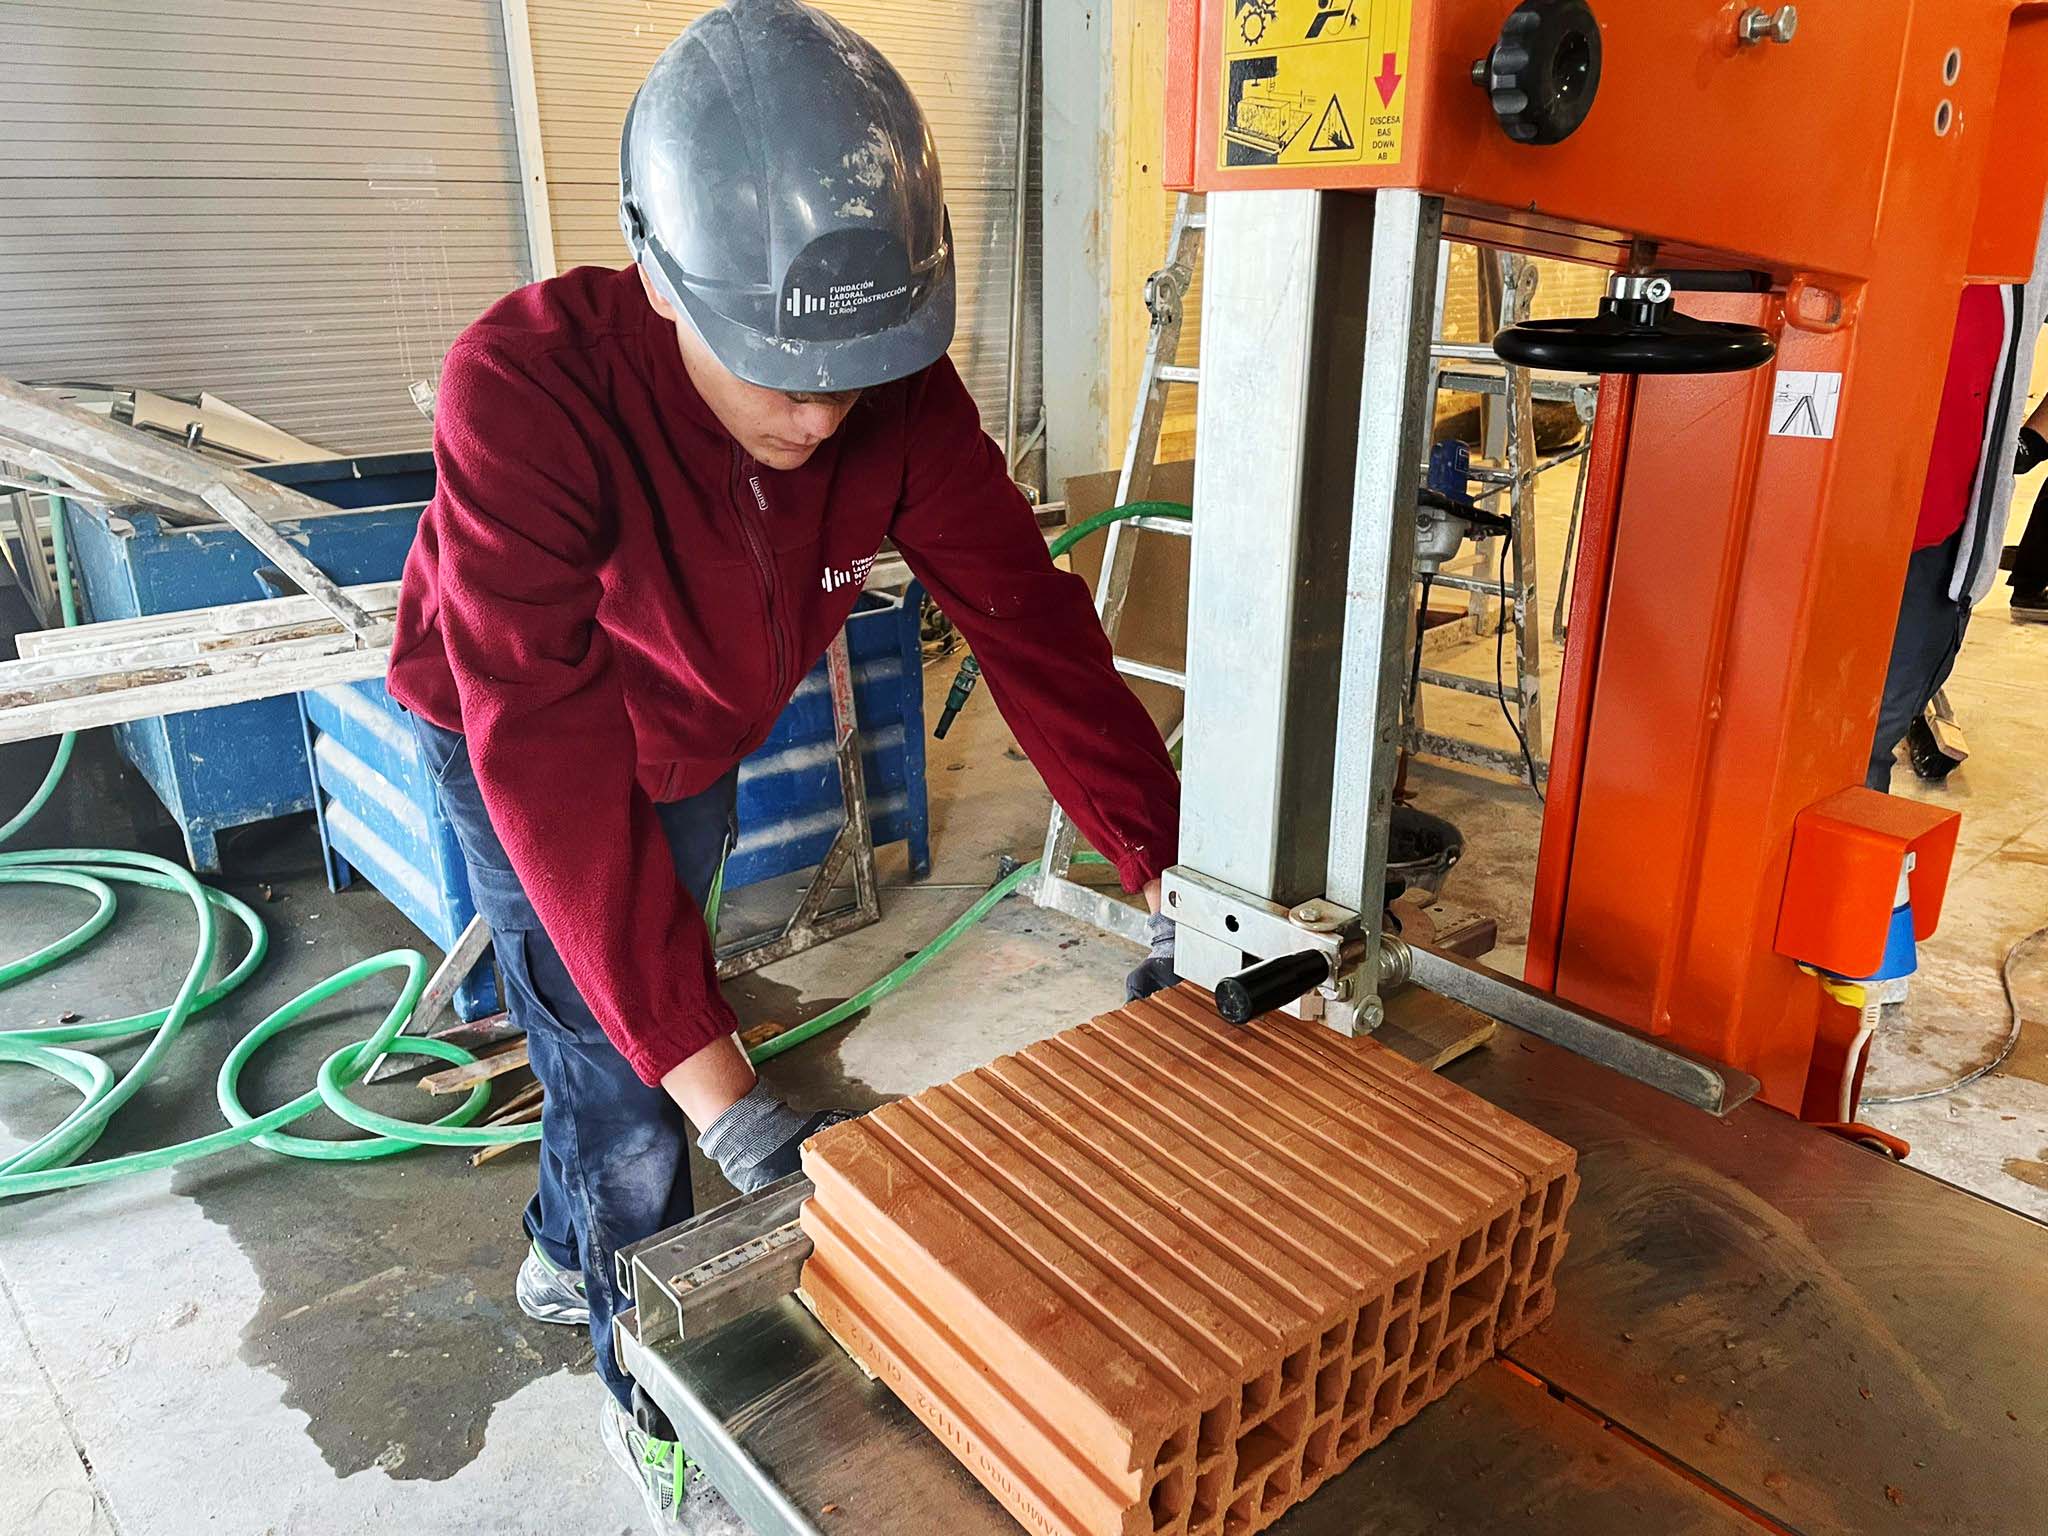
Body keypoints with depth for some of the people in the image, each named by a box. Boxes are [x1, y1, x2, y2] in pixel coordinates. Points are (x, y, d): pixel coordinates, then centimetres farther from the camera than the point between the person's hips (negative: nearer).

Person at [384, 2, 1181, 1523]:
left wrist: (1171, 870, -29)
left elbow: (1027, 616, -24)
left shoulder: (900, 389, -26)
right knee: (624, 1087, -2)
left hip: (702, 740, 4)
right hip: (512, 745, -4)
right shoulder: (527, 385, -39)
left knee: (620, 1035, 21)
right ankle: (654, 1395, 27)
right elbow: (550, 752, -42)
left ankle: (563, 1260, 51)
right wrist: (715, 1083, -43)